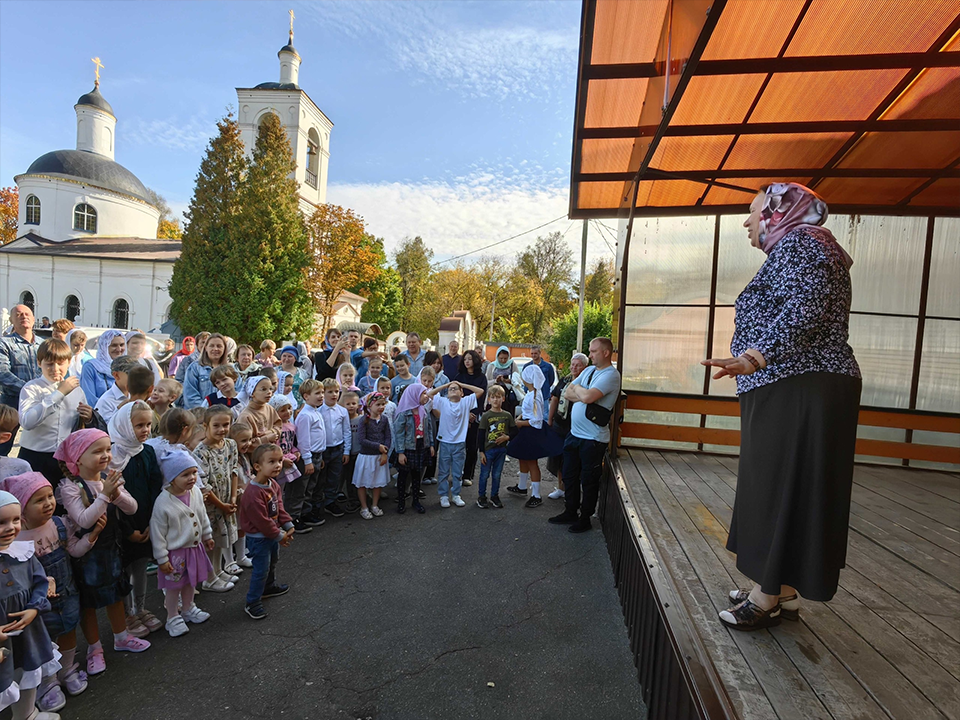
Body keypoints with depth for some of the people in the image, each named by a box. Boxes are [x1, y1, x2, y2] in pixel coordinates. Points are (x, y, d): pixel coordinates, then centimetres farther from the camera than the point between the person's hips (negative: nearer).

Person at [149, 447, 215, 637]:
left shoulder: (196, 493, -8)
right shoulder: (163, 502, -25)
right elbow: (157, 534, -17)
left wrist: (207, 536, 18)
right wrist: (162, 559, -13)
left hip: (194, 547, 6)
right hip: (175, 552, -6)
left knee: (190, 582, 23)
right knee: (174, 587, 12)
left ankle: (188, 609, 44)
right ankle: (173, 618, 32)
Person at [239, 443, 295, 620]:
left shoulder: (273, 484, -4)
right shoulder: (253, 493, -32)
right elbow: (261, 521, -27)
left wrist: (288, 526, 0)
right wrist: (279, 535, -18)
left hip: (273, 534, 9)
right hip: (258, 537, -9)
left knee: (272, 561, 26)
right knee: (261, 569, 1)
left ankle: (270, 586, 49)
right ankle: (252, 603, 18)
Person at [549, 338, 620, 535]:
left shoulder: (611, 375, -15)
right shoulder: (589, 371, 11)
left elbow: (587, 397, -28)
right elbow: (567, 393, 6)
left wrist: (577, 388, -7)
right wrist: (583, 394, -12)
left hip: (593, 438, -8)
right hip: (574, 433, 8)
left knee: (589, 481, 7)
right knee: (569, 475, 17)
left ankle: (585, 518, 23)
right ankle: (570, 512, 32)